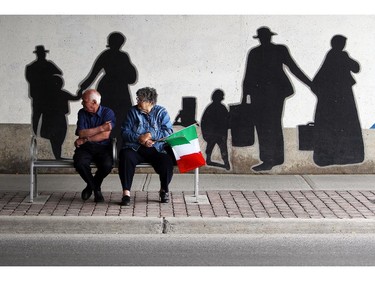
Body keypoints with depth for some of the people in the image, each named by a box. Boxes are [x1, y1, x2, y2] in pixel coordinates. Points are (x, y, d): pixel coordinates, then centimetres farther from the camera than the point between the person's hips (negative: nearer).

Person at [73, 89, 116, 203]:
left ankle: (93, 185, 3)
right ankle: (96, 188, -1)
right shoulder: (82, 113, 6)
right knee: (80, 163, -31)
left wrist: (85, 140, -16)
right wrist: (100, 128, -15)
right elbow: (81, 133, -8)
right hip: (85, 148, 2)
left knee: (107, 165, -33)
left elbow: (105, 135, -16)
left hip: (103, 148, -2)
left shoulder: (108, 112, -3)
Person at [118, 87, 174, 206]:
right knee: (125, 156, -33)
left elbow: (169, 132, -2)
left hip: (157, 149, 0)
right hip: (135, 148, 0)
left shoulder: (161, 112, 9)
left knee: (167, 160, -31)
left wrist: (151, 135, -14)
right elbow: (125, 132, 2)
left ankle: (164, 190, -3)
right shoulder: (133, 111, 11)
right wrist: (139, 138, -15)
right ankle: (126, 193, -29)